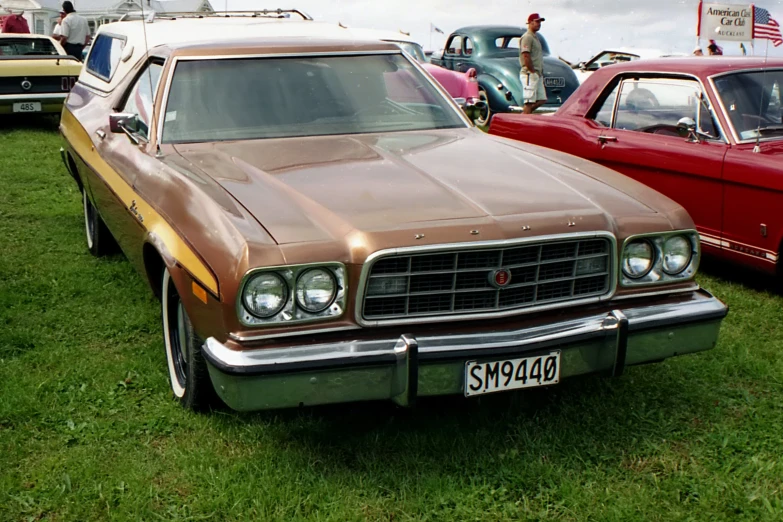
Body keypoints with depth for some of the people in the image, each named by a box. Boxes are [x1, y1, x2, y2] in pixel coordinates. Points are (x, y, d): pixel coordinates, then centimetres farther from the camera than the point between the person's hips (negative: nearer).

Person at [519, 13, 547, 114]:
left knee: (541, 100, 11)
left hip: (537, 74, 10)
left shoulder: (535, 37, 20)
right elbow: (526, 57, -19)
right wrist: (533, 71, -17)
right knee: (529, 101, -9)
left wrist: (540, 72, 14)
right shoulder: (527, 37, -11)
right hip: (529, 74, -10)